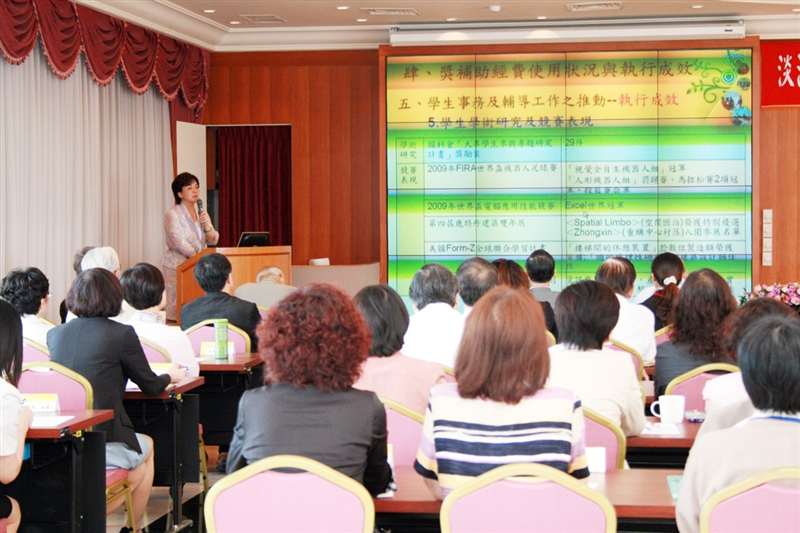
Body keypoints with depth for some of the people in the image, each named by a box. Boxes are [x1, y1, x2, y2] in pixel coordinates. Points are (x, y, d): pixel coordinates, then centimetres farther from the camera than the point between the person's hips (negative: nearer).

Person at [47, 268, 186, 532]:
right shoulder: (122, 334, -8)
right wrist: (169, 376, 27)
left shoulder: (54, 333, 7)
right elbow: (150, 386, 3)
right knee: (147, 446, 29)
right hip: (103, 444, -5)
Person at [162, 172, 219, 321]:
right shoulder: (173, 214, -6)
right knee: (178, 307, -11)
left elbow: (213, 241, 10)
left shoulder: (201, 213, 14)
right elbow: (181, 243, -16)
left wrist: (207, 225, -9)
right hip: (177, 266, -5)